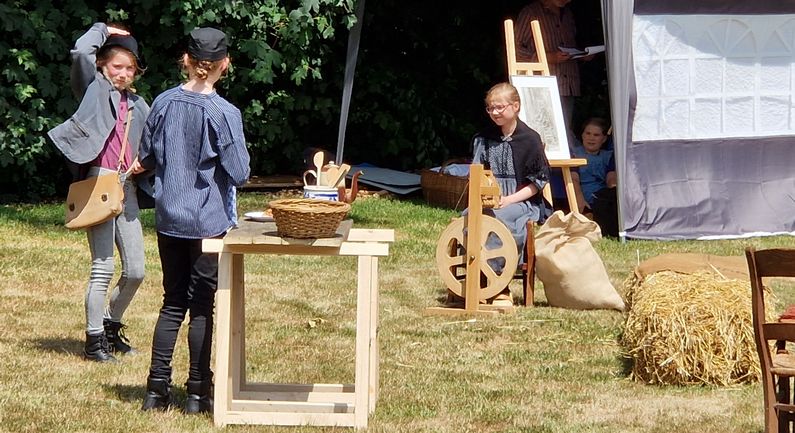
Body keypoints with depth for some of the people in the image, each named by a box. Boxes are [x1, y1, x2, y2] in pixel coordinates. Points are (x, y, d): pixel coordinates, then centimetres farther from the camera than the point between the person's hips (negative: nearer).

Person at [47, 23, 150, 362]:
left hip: (127, 188, 6)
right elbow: (80, 53, -16)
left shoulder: (138, 106, 17)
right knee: (103, 268, -7)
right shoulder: (94, 89, 2)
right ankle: (94, 340, 3)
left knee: (135, 271, 6)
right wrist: (104, 31, 0)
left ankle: (111, 327, 27)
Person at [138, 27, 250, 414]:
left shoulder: (163, 103, -1)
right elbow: (239, 173, -13)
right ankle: (198, 392, 10)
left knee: (173, 303, 12)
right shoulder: (224, 113, -14)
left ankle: (157, 389, 10)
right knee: (202, 306, 5)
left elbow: (146, 158, 8)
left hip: (168, 218, 4)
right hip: (208, 221, -4)